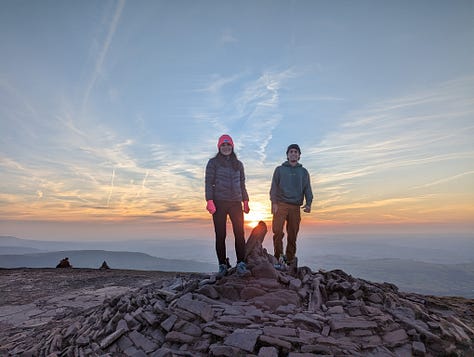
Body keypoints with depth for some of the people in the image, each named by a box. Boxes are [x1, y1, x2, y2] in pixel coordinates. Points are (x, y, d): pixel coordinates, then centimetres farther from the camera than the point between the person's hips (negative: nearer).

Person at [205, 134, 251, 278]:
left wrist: (245, 201, 12)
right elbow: (209, 183, -1)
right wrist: (210, 201, -12)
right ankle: (222, 266, 9)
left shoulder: (238, 164, 16)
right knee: (220, 235, 1)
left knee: (240, 234, -4)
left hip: (236, 203, 3)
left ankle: (241, 265, 0)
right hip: (219, 203, -3)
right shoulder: (213, 162, 5)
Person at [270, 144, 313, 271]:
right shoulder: (279, 169, 12)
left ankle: (290, 259, 14)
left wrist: (308, 203, -5)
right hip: (281, 204, -2)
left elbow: (307, 189, 12)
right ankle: (279, 257, -4)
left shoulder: (304, 172, 18)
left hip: (295, 206, 2)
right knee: (277, 230, -16)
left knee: (293, 235, 2)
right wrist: (273, 202, -9)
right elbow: (274, 187, 5)